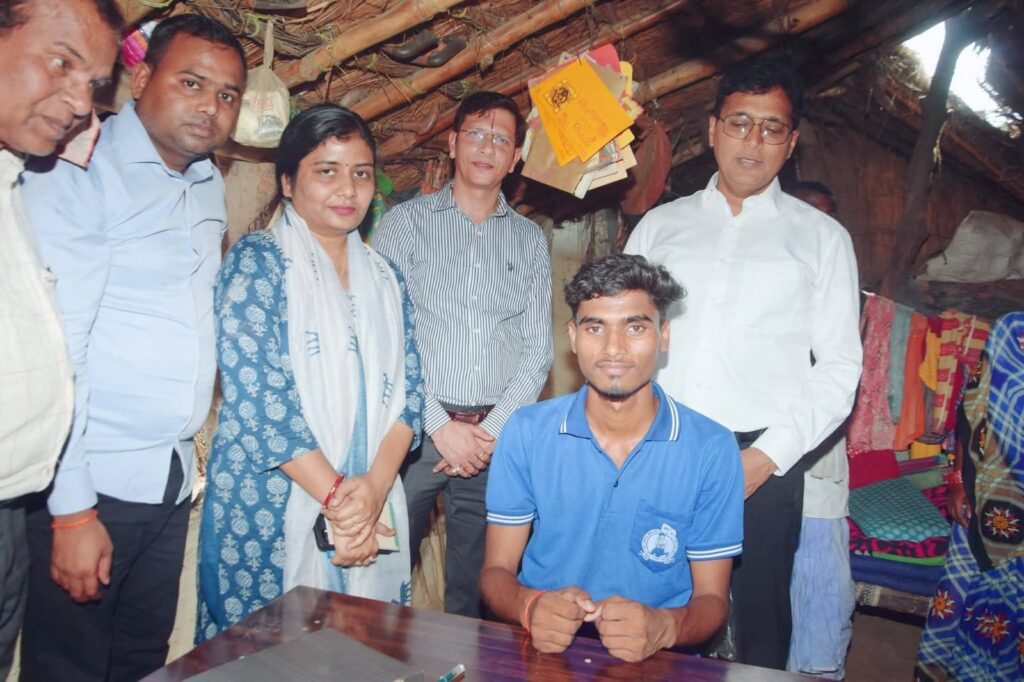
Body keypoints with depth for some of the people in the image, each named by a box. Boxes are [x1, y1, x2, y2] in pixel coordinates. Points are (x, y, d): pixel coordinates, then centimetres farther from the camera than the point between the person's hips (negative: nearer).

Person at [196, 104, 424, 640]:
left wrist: (375, 486, -12)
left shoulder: (384, 278, 11)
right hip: (270, 509, -4)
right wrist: (336, 495, -17)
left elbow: (406, 387, 4)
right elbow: (255, 391, -15)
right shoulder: (257, 260, -5)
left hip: (372, 509, 5)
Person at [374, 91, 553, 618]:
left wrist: (491, 431, -5)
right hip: (417, 429, -2)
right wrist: (440, 425, -10)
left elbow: (538, 349, 7)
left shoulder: (530, 240, 12)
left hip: (496, 437, 2)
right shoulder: (407, 222, 5)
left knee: (476, 585, 9)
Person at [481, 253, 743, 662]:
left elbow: (711, 599, 2)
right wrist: (531, 606, -19)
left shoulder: (712, 451, -4)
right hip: (540, 650, 1)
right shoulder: (525, 432, -1)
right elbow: (496, 571, 3)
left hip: (656, 661, 0)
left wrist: (663, 627, -20)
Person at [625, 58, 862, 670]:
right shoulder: (661, 224, 13)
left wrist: (767, 456, -9)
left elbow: (840, 366, 3)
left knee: (760, 622, 10)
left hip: (762, 460, -1)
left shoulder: (822, 237, 8)